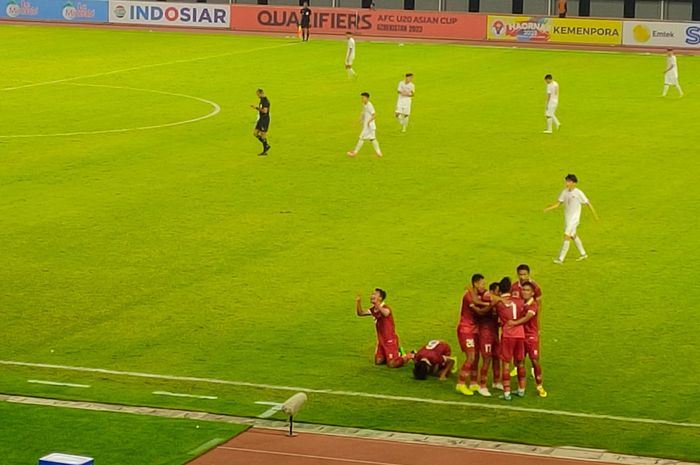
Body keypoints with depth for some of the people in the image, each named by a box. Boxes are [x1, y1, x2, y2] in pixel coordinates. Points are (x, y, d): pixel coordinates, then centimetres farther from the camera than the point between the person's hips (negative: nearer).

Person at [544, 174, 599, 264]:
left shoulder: (578, 193, -14)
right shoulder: (565, 192, 3)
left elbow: (588, 203, -7)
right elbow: (558, 203, 6)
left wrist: (595, 215, -2)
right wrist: (548, 208, -9)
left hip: (574, 218, -7)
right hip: (567, 217, 7)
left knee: (567, 236, -14)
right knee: (573, 236, 19)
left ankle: (560, 259, -15)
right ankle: (583, 254, 36)